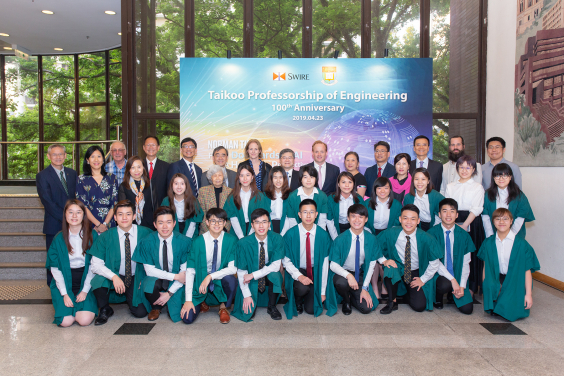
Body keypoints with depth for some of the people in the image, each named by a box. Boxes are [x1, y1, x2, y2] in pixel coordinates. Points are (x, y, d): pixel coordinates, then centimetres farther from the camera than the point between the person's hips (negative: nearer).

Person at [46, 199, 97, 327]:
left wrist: (85, 290, -10)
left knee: (85, 320, -19)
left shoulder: (92, 236, -2)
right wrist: (64, 294, -9)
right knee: (66, 322, -16)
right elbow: (55, 268, 0)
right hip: (64, 283, 1)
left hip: (86, 282, -1)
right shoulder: (59, 239, 1)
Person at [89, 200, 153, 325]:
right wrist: (114, 277, -28)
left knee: (140, 313, -14)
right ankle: (105, 310, -2)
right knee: (98, 280, -33)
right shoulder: (106, 237, -9)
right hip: (114, 277, 0)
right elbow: (96, 265, -13)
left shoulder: (145, 233, -9)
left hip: (136, 279, 1)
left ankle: (130, 299, 23)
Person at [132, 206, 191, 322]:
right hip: (155, 278, 1)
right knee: (150, 284, -35)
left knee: (177, 315, -20)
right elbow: (149, 270, -11)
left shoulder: (184, 242, -13)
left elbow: (185, 271, -11)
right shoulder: (147, 242, -11)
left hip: (176, 283, 0)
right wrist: (175, 276, -19)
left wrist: (169, 293, -17)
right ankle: (156, 307, 0)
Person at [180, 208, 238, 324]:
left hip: (221, 283, 0)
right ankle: (202, 303, 16)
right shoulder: (197, 242, -8)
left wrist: (210, 276, -28)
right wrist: (188, 300, -16)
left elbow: (233, 268, -16)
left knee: (230, 279, -34)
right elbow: (190, 271, -9)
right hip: (201, 284, 0)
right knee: (187, 318, -18)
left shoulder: (231, 240, -7)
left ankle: (223, 307, -4)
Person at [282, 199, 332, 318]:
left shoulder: (323, 235, -7)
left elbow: (325, 263, -3)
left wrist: (322, 291, -3)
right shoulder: (290, 234, -11)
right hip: (296, 271, -1)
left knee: (311, 309, -11)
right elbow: (286, 261, -7)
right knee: (302, 288, -33)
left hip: (315, 272, 1)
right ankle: (297, 302, 3)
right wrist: (299, 276, -26)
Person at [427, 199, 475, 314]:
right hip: (438, 274, -3)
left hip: (458, 276, 3)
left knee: (467, 309, -12)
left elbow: (466, 263, 3)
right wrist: (452, 280, -22)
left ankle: (452, 295, 21)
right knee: (445, 284, -36)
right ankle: (438, 298, 0)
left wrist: (462, 286, -9)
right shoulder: (432, 233, -7)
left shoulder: (464, 235, 3)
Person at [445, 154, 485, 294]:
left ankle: (471, 290, 10)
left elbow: (476, 209, -5)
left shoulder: (477, 187, 3)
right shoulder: (450, 187, 13)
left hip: (472, 224, -3)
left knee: (471, 255, -1)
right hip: (453, 223, 3)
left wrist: (464, 225, -14)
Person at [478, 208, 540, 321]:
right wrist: (486, 287, -1)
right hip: (496, 282, 3)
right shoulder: (489, 243, 0)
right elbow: (486, 267, 6)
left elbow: (527, 270, -9)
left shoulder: (521, 244, -11)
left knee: (511, 313, -17)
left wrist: (528, 294, -11)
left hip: (516, 283, -2)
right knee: (492, 311, -19)